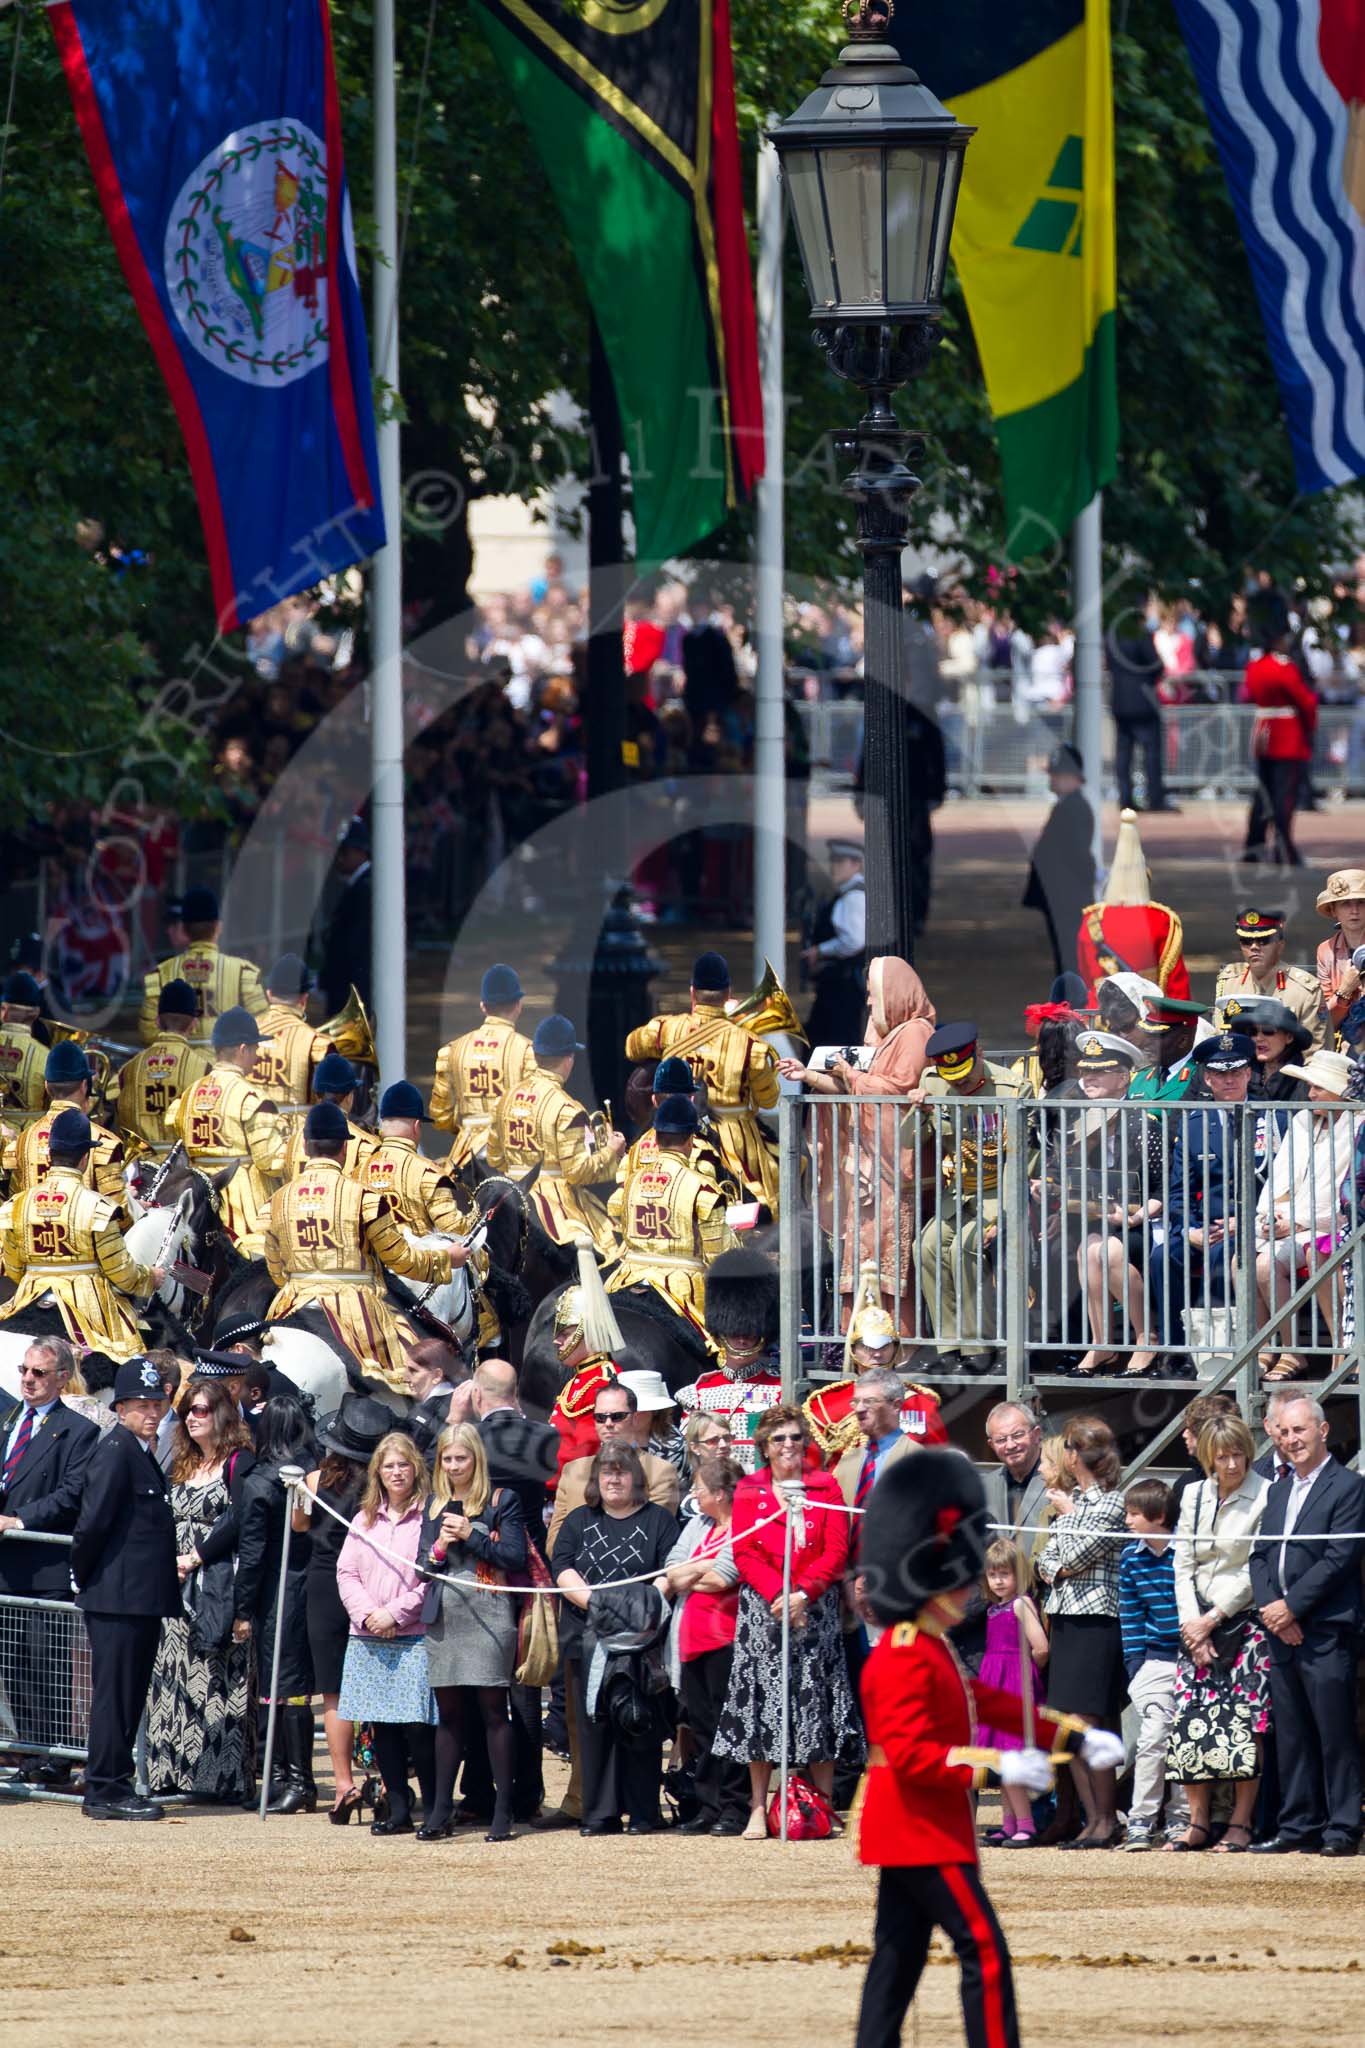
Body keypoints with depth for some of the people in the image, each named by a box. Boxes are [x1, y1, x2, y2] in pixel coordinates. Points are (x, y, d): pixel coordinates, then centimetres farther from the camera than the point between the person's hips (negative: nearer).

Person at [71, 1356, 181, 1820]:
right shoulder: (115, 1451, -13)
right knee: (114, 1695, -5)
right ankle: (106, 1792, -2)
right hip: (118, 1598, -10)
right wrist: (85, 1578, -8)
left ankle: (114, 1789, 19)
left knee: (128, 1697, 13)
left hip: (144, 1600, 10)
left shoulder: (142, 1452, 17)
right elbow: (93, 1522, -19)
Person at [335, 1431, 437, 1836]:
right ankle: (397, 1809, 12)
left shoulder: (429, 1517, -2)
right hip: (368, 1640, 5)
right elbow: (346, 1573, 11)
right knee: (383, 1727, 5)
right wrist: (367, 1615, -5)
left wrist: (395, 1613, -12)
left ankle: (434, 1810, -3)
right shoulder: (364, 1520, 15)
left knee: (417, 1726, -10)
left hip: (414, 1638, -5)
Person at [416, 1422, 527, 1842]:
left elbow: (516, 1558, -7)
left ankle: (503, 1811, -3)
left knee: (493, 1710, -5)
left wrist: (470, 1535, -12)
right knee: (448, 1714, 8)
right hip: (444, 1616, 5)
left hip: (488, 1615, -5)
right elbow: (422, 1565, 13)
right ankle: (441, 1811, 12)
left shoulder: (501, 1501, 0)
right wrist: (439, 1547, -7)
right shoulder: (435, 1505, 15)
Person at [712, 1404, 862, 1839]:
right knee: (762, 1702, -4)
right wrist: (777, 1595, -13)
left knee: (817, 1701, -3)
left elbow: (837, 1551, 1)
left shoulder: (825, 1488, 9)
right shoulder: (749, 1490, 9)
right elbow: (744, 1553, 1)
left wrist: (803, 1592, -12)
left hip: (815, 1606, 0)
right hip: (761, 1608, 0)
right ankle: (758, 1809, -1)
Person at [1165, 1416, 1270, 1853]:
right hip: (1199, 1621, 5)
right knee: (1191, 1719, -3)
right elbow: (1183, 1565, 8)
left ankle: (1240, 1824, -4)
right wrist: (1192, 1624, -4)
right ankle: (1198, 1823, 2)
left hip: (1245, 1618, -5)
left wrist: (1213, 1619, -10)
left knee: (1245, 1722, -8)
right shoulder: (1194, 1496, 8)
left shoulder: (1265, 1497, -8)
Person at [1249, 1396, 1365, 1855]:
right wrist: (1270, 1607, -2)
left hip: (1327, 1632, -7)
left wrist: (1291, 1606, -14)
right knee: (1291, 1734, 9)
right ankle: (1299, 1826, 14)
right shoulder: (1278, 1491, 19)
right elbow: (1260, 1555, 16)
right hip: (1282, 1631, 7)